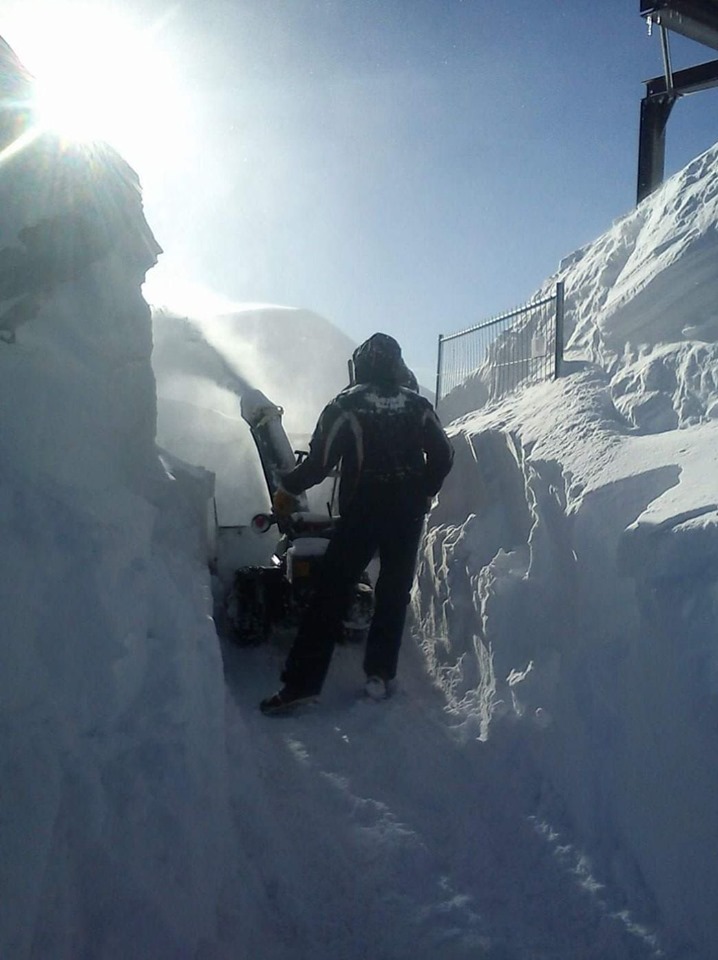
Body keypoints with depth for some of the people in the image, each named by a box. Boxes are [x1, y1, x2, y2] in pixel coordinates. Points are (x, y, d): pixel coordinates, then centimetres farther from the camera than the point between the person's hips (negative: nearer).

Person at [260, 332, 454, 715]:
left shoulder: (346, 404, -6)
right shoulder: (418, 405, 5)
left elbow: (320, 461, -9)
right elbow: (442, 456, 8)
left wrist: (287, 489, 6)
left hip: (361, 511, -3)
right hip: (408, 514, 3)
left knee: (330, 592, 0)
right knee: (394, 592, 14)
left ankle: (301, 681, -1)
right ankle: (380, 675, 15)